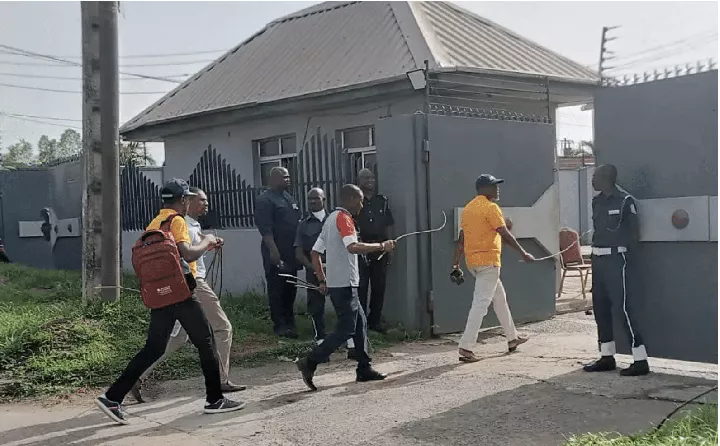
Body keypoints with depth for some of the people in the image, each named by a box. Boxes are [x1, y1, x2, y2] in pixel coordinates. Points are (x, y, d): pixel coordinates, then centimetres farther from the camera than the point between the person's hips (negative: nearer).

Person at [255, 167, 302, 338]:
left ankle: (289, 321, 22)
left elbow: (298, 222, 23)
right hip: (276, 253, -8)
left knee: (290, 288, 12)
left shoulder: (289, 198, 17)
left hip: (292, 252, 8)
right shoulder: (265, 200, -9)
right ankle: (280, 325, 2)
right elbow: (265, 228, -16)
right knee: (277, 289, -2)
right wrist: (273, 250, -23)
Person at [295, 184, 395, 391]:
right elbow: (353, 247, -30)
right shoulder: (344, 218, -12)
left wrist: (323, 280, 18)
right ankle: (309, 363, -9)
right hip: (344, 284, -10)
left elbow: (315, 253, 17)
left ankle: (364, 369, 18)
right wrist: (381, 246, -24)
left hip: (335, 283, 10)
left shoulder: (331, 218, 16)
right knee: (346, 329, -7)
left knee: (360, 323, 14)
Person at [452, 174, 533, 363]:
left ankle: (512, 338, 32)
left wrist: (456, 264, 15)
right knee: (481, 303, -9)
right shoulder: (491, 207, -11)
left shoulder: (468, 208, 13)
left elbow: (461, 238, 13)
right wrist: (523, 253, -8)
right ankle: (466, 347, -13)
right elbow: (505, 234, -15)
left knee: (499, 296, 21)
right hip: (488, 261, -9)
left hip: (472, 261, 9)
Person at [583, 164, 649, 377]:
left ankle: (641, 360, -3)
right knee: (600, 308, 11)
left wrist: (623, 256, -4)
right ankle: (607, 358, 21)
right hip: (598, 259, 8)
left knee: (622, 308, -9)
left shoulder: (625, 201, -9)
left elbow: (635, 234, -5)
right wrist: (596, 253, 7)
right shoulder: (597, 201, 11)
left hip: (615, 260, -8)